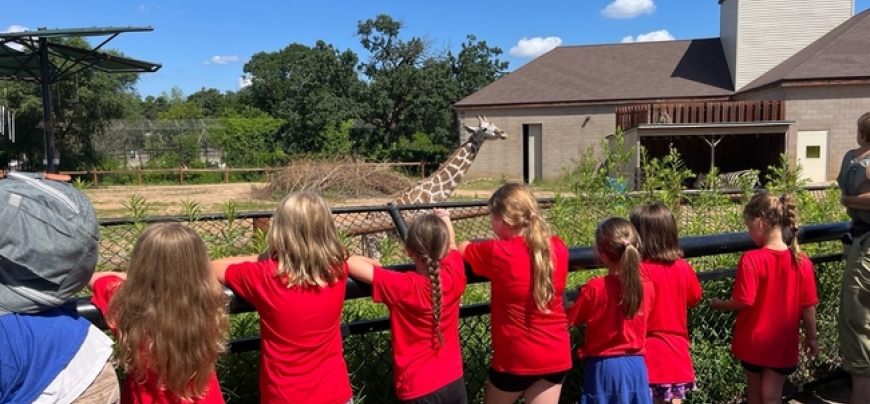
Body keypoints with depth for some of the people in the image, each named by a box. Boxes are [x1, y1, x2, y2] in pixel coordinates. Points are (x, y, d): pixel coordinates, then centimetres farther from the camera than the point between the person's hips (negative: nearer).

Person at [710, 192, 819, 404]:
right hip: (783, 344, 2)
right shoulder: (802, 262, -8)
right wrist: (812, 337, 10)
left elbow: (743, 302, -20)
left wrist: (719, 304, -1)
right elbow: (808, 306, -2)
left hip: (753, 340, -2)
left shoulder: (751, 259, -20)